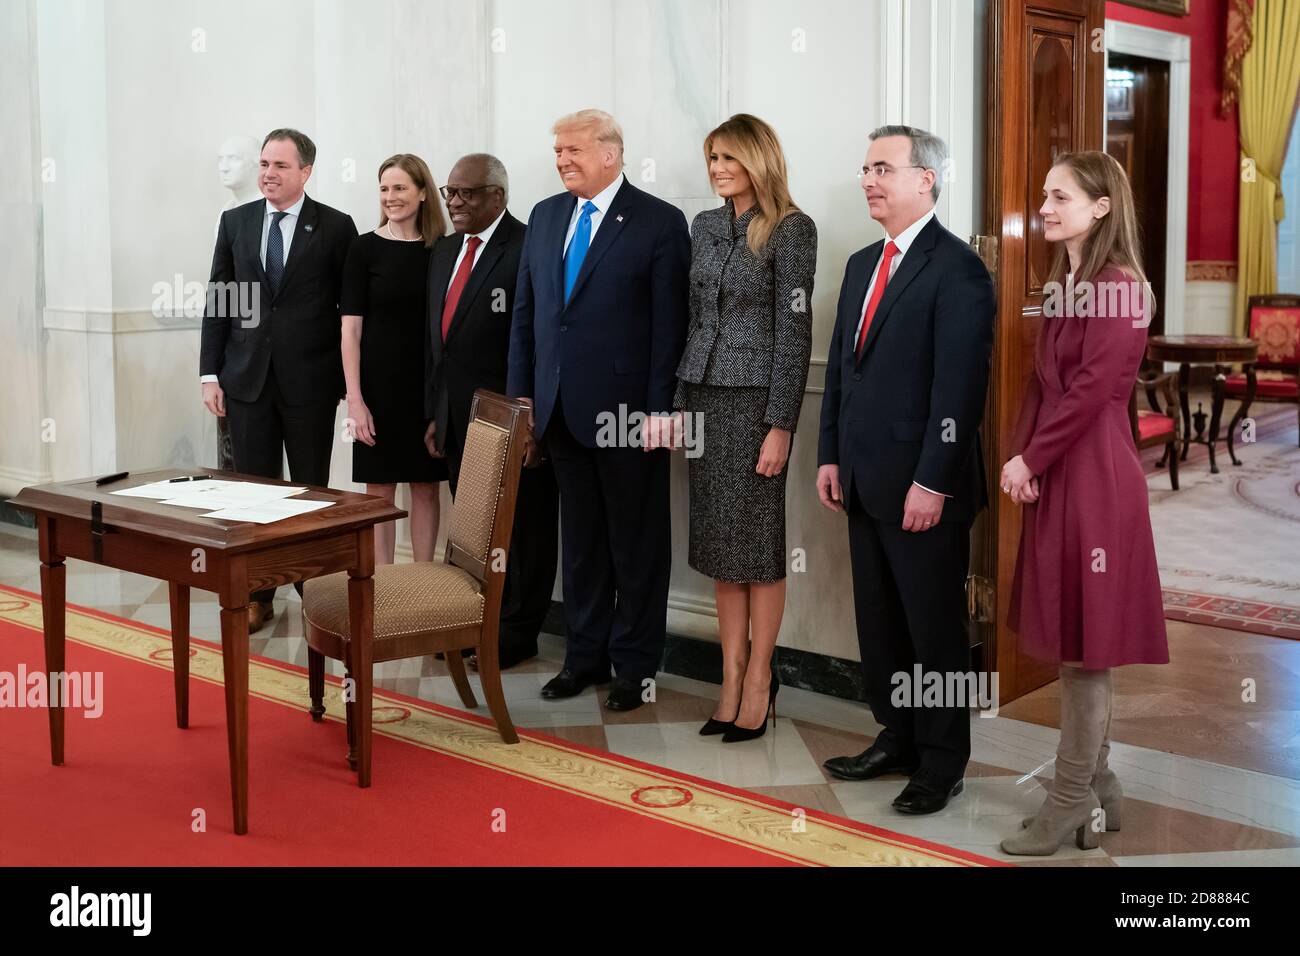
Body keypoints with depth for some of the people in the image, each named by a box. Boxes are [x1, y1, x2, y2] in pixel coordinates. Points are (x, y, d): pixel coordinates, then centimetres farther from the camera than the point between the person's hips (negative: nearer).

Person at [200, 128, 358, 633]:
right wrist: (210, 373, 3)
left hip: (310, 380, -3)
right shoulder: (235, 222, 7)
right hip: (247, 377, 3)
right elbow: (217, 300, 8)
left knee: (311, 491, 6)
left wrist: (350, 381, -3)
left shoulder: (336, 227, -3)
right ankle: (257, 594, 18)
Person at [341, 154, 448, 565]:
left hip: (429, 385, 2)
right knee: (380, 490, 3)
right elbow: (351, 328, -5)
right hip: (380, 384, -2)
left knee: (427, 487, 8)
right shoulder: (365, 248, -2)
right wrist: (355, 400, -12)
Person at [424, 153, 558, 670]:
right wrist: (434, 413, 15)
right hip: (459, 422, 8)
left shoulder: (528, 250, -13)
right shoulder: (444, 250, 14)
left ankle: (516, 634, 17)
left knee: (519, 533, 5)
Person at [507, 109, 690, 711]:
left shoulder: (659, 222, -7)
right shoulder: (545, 216, 10)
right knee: (580, 538, 14)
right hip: (560, 408, 6)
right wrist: (521, 393, 9)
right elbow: (524, 311, 14)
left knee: (636, 542, 6)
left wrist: (658, 410, -14)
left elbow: (670, 326, -10)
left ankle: (636, 666, 17)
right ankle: (585, 655, 26)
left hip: (627, 410, -5)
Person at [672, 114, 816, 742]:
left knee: (757, 538, 0)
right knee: (718, 538, 7)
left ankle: (758, 679, 10)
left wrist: (780, 424, -15)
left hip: (756, 396, -6)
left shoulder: (791, 231, -7)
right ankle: (732, 679, 14)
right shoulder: (705, 226, 12)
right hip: (704, 393, 6)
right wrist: (678, 402, 10)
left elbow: (795, 331, -11)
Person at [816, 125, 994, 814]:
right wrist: (830, 456, 11)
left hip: (923, 487, -8)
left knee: (934, 627, 4)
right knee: (878, 621, 15)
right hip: (865, 481, 8)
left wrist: (932, 482, -20)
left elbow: (960, 384, -17)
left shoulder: (956, 268, -12)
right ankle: (896, 738, 30)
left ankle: (941, 764, 18)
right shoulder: (862, 265, 14)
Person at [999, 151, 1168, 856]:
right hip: (1053, 472, 9)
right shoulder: (1064, 283, 15)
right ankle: (1096, 788, 24)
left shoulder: (1119, 285, -12)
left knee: (1084, 641, -1)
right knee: (1072, 639, 13)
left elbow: (1093, 390, -17)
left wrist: (1030, 459, -12)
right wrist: (1021, 456, -1)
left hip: (1094, 474, -9)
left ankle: (1071, 801, 8)